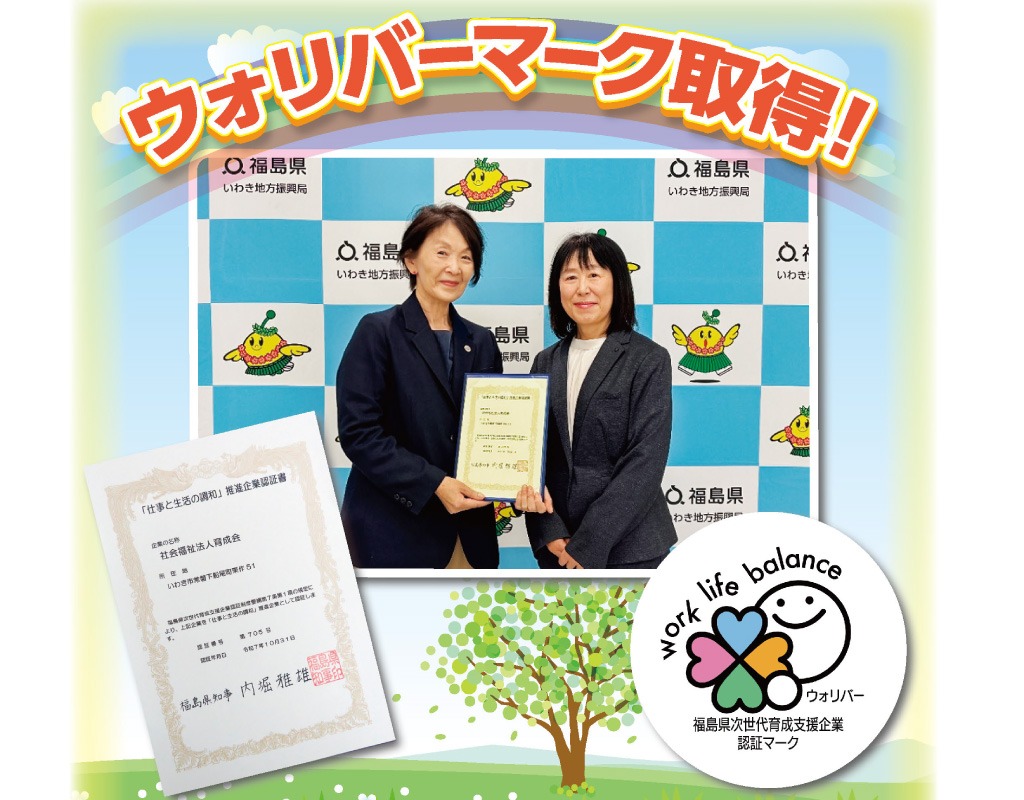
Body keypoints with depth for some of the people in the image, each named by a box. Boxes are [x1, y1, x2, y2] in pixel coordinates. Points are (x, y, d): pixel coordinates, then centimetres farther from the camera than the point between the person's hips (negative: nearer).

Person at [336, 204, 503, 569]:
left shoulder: (482, 343, 12)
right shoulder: (378, 332, -4)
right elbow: (358, 432, -12)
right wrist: (433, 484, -19)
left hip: (469, 530, 5)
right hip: (393, 531, -5)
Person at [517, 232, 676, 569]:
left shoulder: (649, 360, -6)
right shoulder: (546, 362, 8)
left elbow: (645, 461, -12)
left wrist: (587, 545, -16)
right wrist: (550, 534, -8)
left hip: (629, 548, -3)